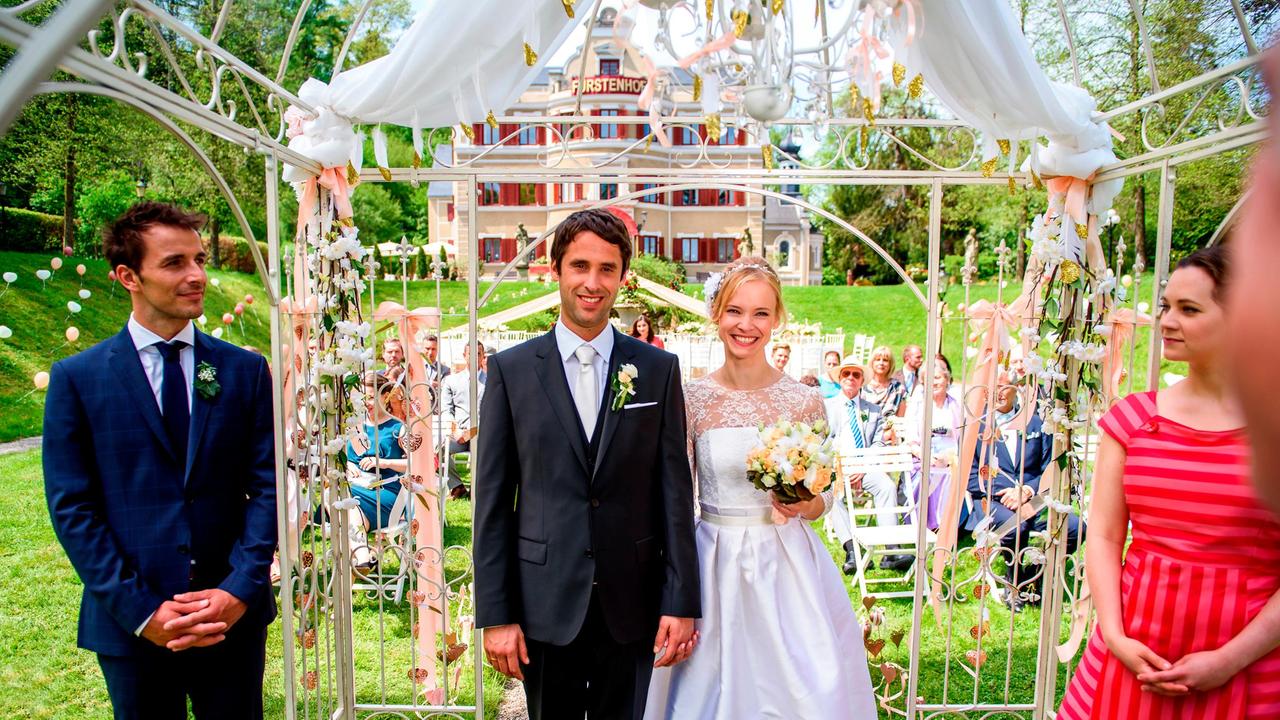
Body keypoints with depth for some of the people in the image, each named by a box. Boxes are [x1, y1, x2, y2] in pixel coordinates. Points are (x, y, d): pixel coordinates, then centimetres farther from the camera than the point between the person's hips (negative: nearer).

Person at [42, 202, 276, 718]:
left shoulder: (245, 370, 1)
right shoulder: (76, 379, -2)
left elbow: (268, 486, -2)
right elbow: (71, 507, -4)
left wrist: (239, 590, -12)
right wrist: (140, 611, -11)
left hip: (235, 616, 1)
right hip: (130, 625, -1)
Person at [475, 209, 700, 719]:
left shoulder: (658, 369, 0)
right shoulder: (511, 369, -2)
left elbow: (675, 491, 0)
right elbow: (492, 499, -2)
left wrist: (681, 603, -4)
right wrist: (495, 614, -4)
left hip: (633, 605, 1)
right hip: (546, 603, 0)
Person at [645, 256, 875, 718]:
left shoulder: (804, 401, -3)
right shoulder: (691, 399, -4)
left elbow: (823, 499, 8)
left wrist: (802, 504, -15)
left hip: (787, 566, 1)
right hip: (714, 568, 0)